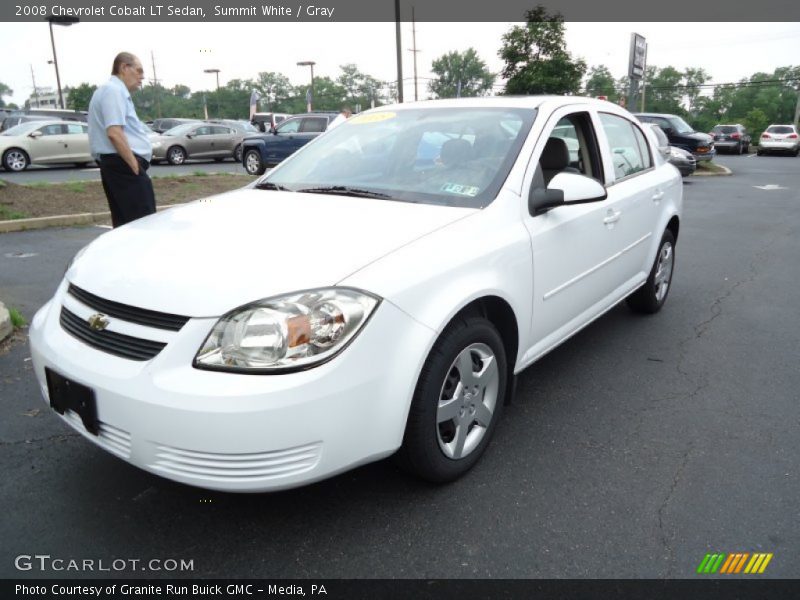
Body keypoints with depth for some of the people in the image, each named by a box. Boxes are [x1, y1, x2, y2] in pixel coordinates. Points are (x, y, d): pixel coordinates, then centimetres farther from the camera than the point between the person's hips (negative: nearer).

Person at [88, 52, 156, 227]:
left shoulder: (111, 90, 23)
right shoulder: (114, 90, -8)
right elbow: (114, 133, -20)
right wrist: (135, 166, -18)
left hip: (114, 165, 11)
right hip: (124, 164, -11)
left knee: (124, 224, 10)